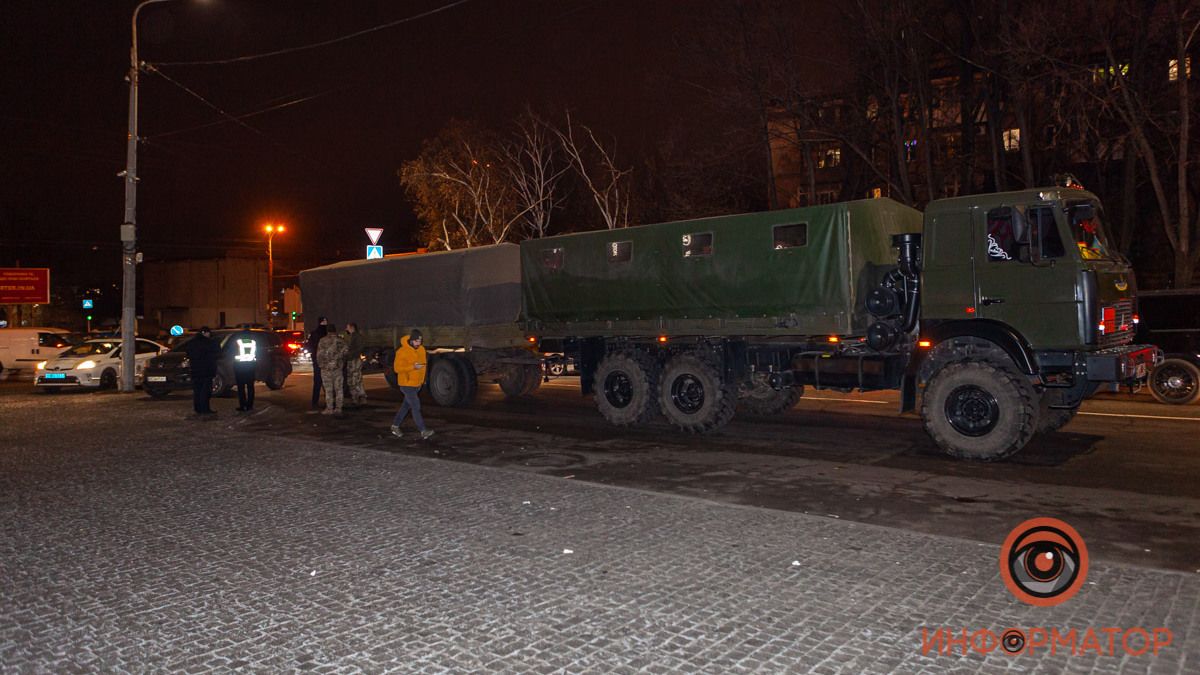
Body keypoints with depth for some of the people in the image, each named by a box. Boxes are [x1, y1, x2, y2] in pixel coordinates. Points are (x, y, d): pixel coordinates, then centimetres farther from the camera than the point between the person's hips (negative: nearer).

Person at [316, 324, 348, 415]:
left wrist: (320, 364, 10)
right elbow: (345, 354, 7)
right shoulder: (342, 341, 5)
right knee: (338, 389, 7)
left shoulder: (323, 341, -6)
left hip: (326, 367, -3)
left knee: (328, 389, 0)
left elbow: (319, 354, -4)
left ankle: (329, 409, 2)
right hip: (338, 367, 3)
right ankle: (338, 408, 8)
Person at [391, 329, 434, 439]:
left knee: (406, 405, 15)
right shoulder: (402, 351, -17)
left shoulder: (421, 349, 5)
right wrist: (413, 367, -27)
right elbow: (397, 368, -17)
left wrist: (422, 380, 19)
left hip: (417, 384, 7)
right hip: (407, 384, -7)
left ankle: (395, 426, 29)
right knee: (416, 407, -10)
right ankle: (423, 431, -9)